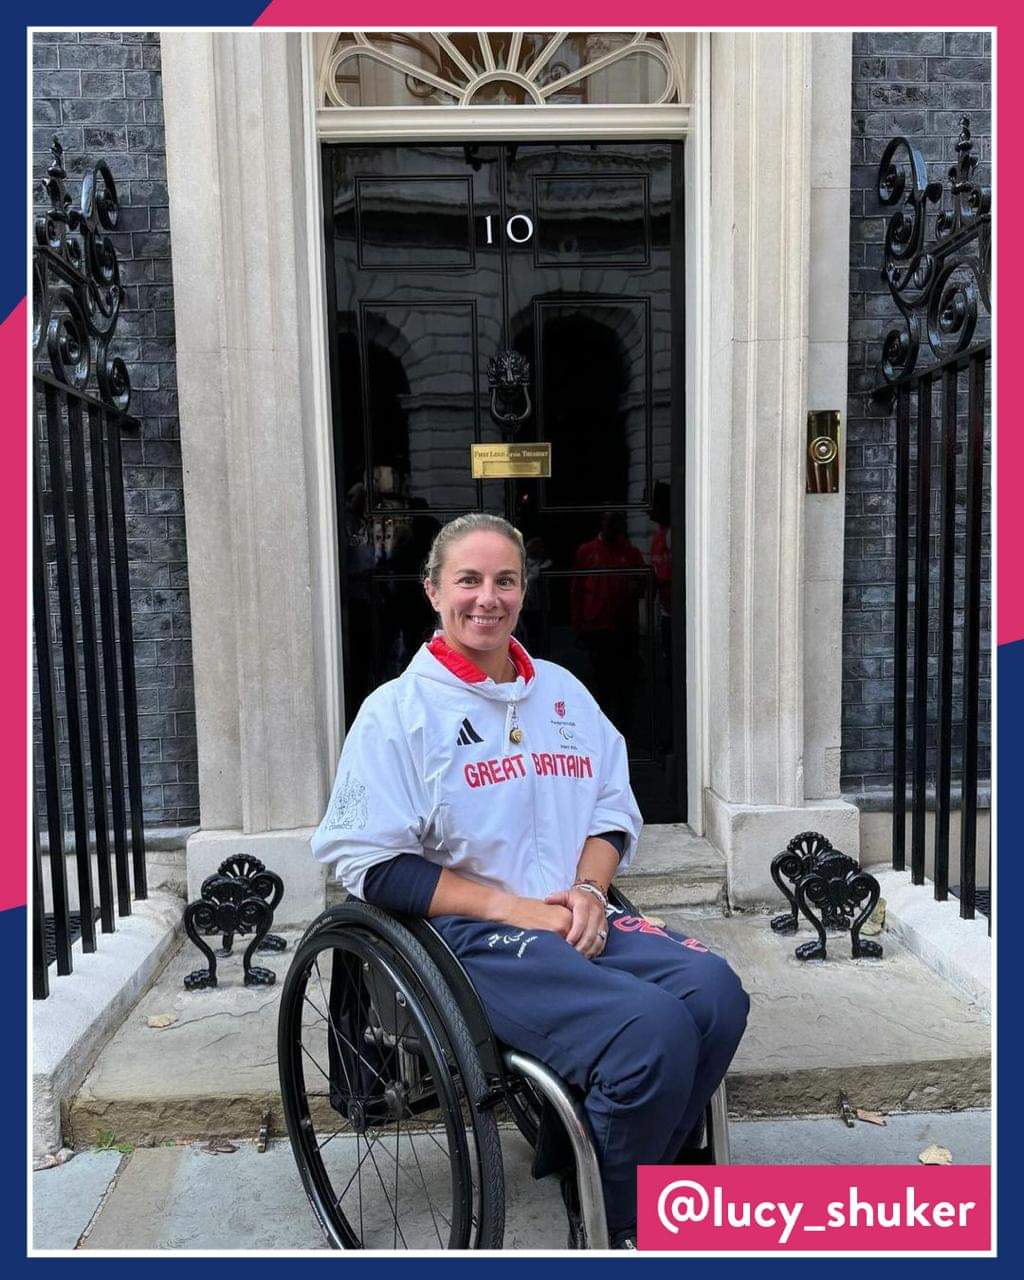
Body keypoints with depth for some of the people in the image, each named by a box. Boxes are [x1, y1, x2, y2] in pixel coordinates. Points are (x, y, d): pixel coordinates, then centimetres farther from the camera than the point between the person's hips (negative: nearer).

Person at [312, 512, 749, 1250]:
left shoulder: (563, 692, 15)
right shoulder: (398, 710, -3)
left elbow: (615, 809, 15)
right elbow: (372, 864, -9)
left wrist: (589, 890, -6)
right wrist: (511, 906, -15)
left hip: (577, 919, 6)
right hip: (468, 938, -5)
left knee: (715, 991, -20)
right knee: (653, 1029, -27)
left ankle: (640, 1176, 4)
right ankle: (612, 1224, 2)